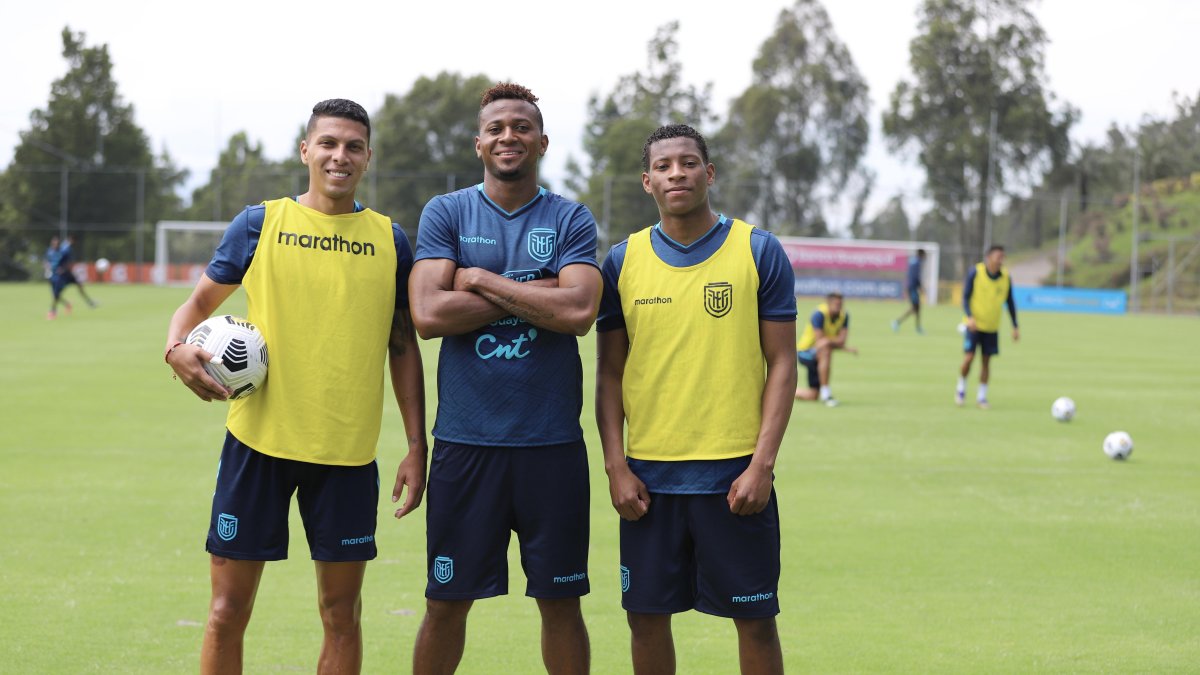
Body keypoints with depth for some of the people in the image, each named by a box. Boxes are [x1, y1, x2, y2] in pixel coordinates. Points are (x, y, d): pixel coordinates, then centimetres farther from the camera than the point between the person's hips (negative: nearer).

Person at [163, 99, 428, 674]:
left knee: (341, 615, 6)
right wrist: (178, 349, -13)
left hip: (347, 452, 1)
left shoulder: (389, 239, 7)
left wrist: (416, 446, 5)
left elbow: (402, 345, 11)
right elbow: (199, 304, 10)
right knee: (227, 612, 1)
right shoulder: (260, 223, 3)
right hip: (259, 438, -1)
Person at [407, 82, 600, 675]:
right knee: (446, 601, 6)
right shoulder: (445, 213, 5)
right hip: (464, 440, 0)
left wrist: (482, 281, -10)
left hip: (551, 442, 0)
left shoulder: (570, 220, 4)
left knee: (560, 599, 7)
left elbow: (578, 311, -13)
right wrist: (534, 292, -9)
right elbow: (428, 315, -9)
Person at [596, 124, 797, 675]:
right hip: (648, 476, 2)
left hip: (735, 474, -2)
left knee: (754, 618, 3)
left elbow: (781, 364, -1)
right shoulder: (623, 261, 5)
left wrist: (762, 464, -9)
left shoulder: (759, 252, -1)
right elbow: (609, 371, 8)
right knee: (646, 615, 8)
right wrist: (615, 466, -1)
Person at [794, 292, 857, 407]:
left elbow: (842, 340, -12)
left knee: (812, 396, 4)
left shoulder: (844, 316, -4)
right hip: (805, 352, -7)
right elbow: (820, 341, -28)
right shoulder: (819, 314, -23)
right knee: (826, 348, -41)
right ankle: (825, 392, -35)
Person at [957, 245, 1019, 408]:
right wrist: (969, 317, -24)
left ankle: (981, 396, 14)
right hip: (974, 324, -3)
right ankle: (961, 388, 14)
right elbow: (965, 297, -9)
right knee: (969, 357, -10)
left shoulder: (1006, 277, -2)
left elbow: (1010, 302, 7)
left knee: (986, 360, 3)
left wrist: (1015, 327, 6)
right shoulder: (975, 272, -12)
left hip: (992, 327, 3)